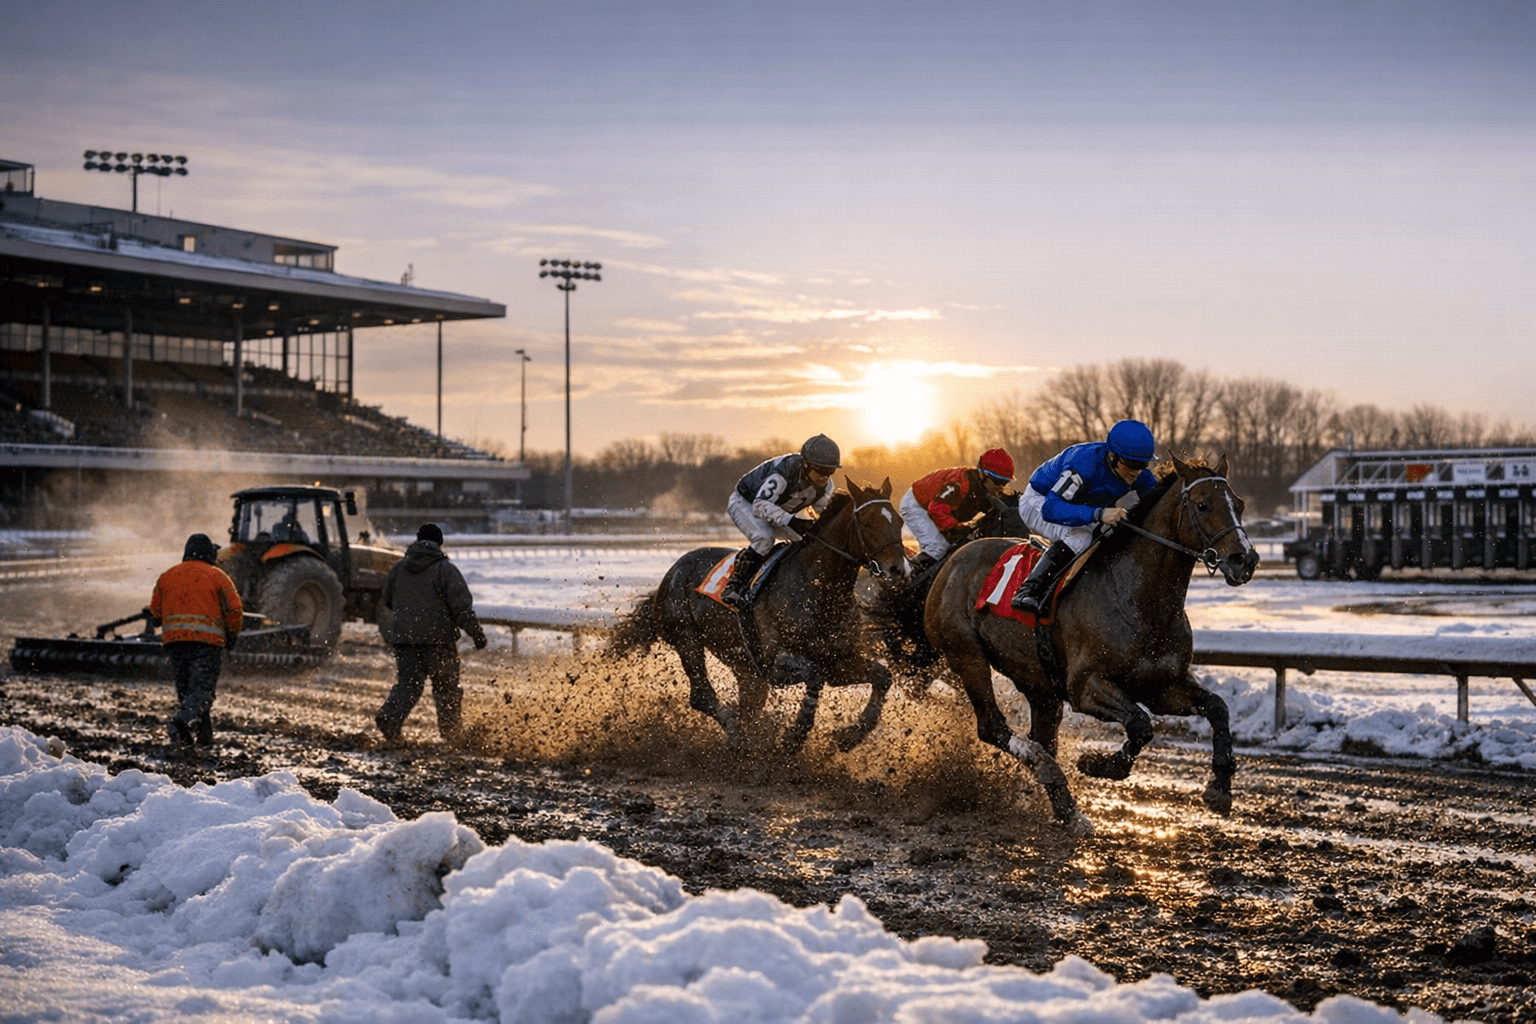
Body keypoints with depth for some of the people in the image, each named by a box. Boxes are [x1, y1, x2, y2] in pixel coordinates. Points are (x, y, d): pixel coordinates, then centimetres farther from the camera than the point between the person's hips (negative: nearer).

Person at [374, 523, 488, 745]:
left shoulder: (399, 568, 11)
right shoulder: (445, 569, -4)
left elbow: (387, 602, 22)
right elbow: (461, 605, -11)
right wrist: (476, 632, -5)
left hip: (403, 637, 4)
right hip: (437, 637, -4)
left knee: (407, 683, 6)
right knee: (446, 687, 8)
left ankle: (390, 716, -17)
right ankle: (451, 733, 14)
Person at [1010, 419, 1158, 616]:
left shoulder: (1139, 474, -18)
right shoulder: (1084, 465, -39)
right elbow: (1050, 509, -46)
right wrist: (1098, 514, -58)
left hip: (1083, 508, 7)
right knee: (1079, 537, -35)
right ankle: (1028, 591, -34)